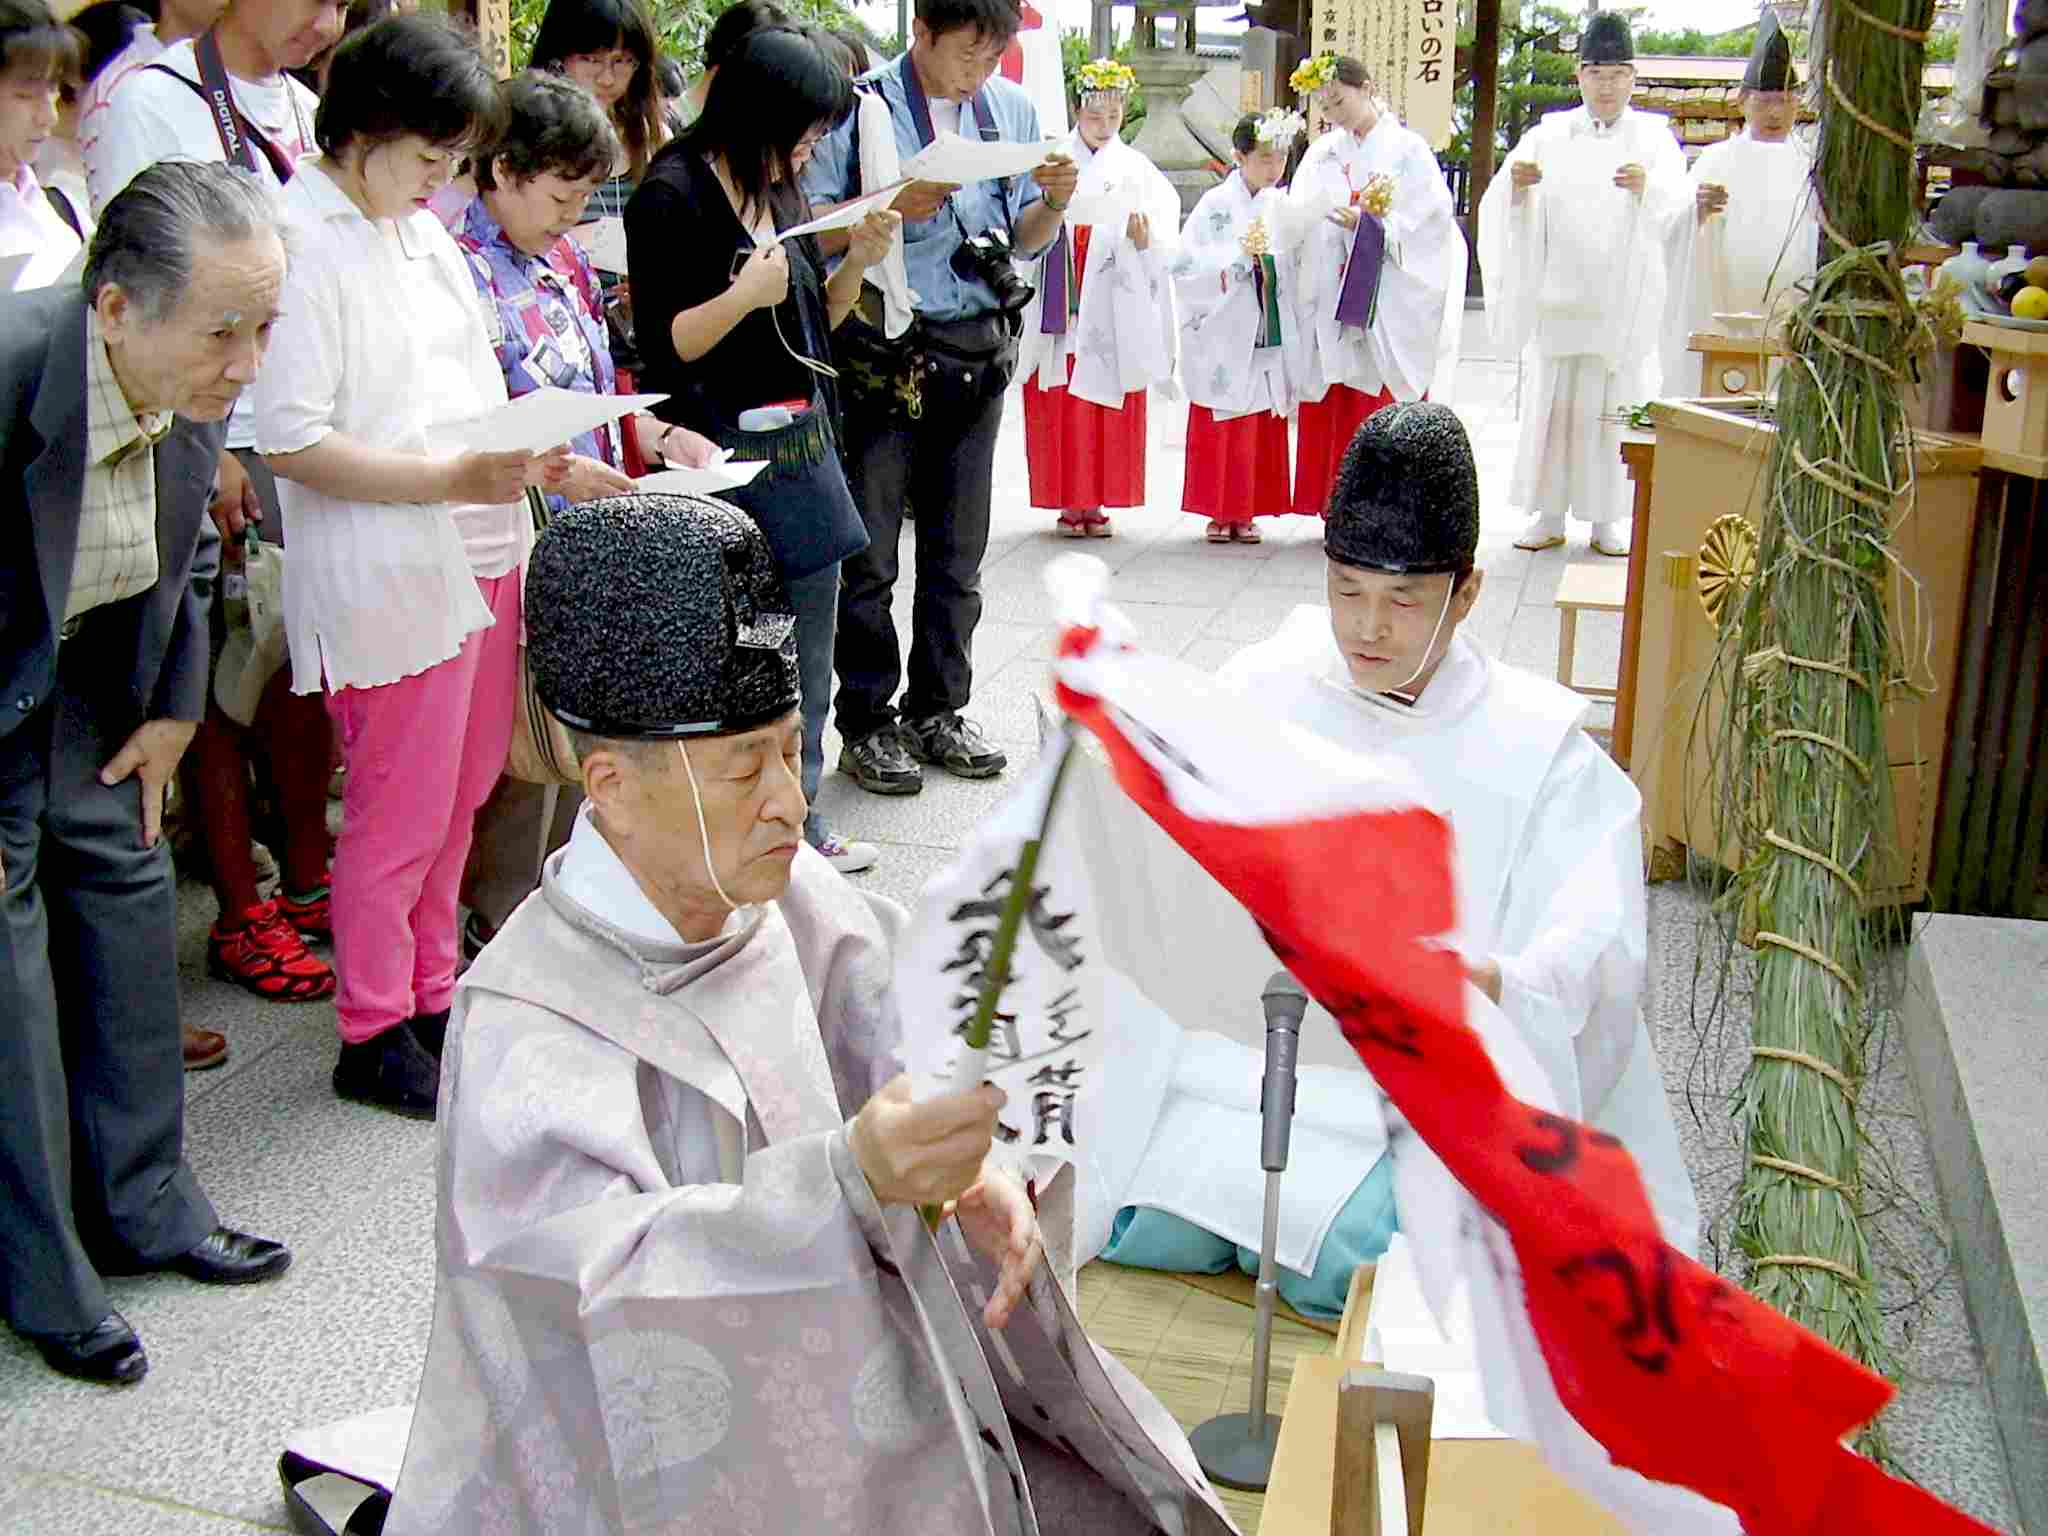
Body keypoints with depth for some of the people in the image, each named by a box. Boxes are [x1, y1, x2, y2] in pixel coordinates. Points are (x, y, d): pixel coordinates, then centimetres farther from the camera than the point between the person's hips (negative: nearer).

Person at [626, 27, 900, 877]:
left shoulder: (778, 189, 12)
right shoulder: (672, 197, -10)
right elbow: (662, 347, -14)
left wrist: (860, 258, 4)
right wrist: (744, 295, -25)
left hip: (803, 448, 8)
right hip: (728, 457, -8)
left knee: (806, 666, 15)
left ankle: (797, 828, 28)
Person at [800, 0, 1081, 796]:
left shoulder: (1012, 108, 10)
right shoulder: (858, 108, -6)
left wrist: (1055, 201, -5)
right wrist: (893, 208, -22)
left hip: (976, 353, 5)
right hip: (882, 355, -5)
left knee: (957, 550, 12)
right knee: (869, 554, 2)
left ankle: (937, 712, 24)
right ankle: (866, 724, 12)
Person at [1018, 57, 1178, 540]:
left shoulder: (1137, 170, 9)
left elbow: (1164, 249, 1)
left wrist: (1143, 239, -19)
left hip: (1115, 311, 1)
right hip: (1060, 306, -1)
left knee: (1113, 410, 1)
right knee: (1060, 408, -1)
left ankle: (1096, 502, 10)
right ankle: (1070, 502, 7)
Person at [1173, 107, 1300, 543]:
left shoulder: (1283, 207, 10)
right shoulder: (1216, 205, -4)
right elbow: (1186, 267, -12)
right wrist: (1240, 254, -16)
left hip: (1270, 341, 4)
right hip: (1225, 340, -4)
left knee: (1263, 430, 6)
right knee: (1221, 429, -1)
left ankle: (1247, 512, 14)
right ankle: (1219, 512, 9)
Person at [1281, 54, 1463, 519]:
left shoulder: (1407, 149, 2)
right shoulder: (1323, 153, 14)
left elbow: (1432, 219, -6)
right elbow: (1298, 221, 6)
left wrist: (1370, 225, -16)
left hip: (1390, 305, -4)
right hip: (1331, 303, 4)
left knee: (1386, 410, -6)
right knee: (1331, 409, 2)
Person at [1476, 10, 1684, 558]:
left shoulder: (1653, 136, 4)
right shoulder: (1550, 135, 5)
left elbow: (1672, 198, -13)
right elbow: (1505, 205, -6)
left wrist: (1645, 186, -36)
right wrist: (1516, 183, -29)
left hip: (1624, 301, 0)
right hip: (1559, 296, 1)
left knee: (1613, 406, 3)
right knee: (1552, 402, 2)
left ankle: (1608, 517, 12)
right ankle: (1549, 514, 11)